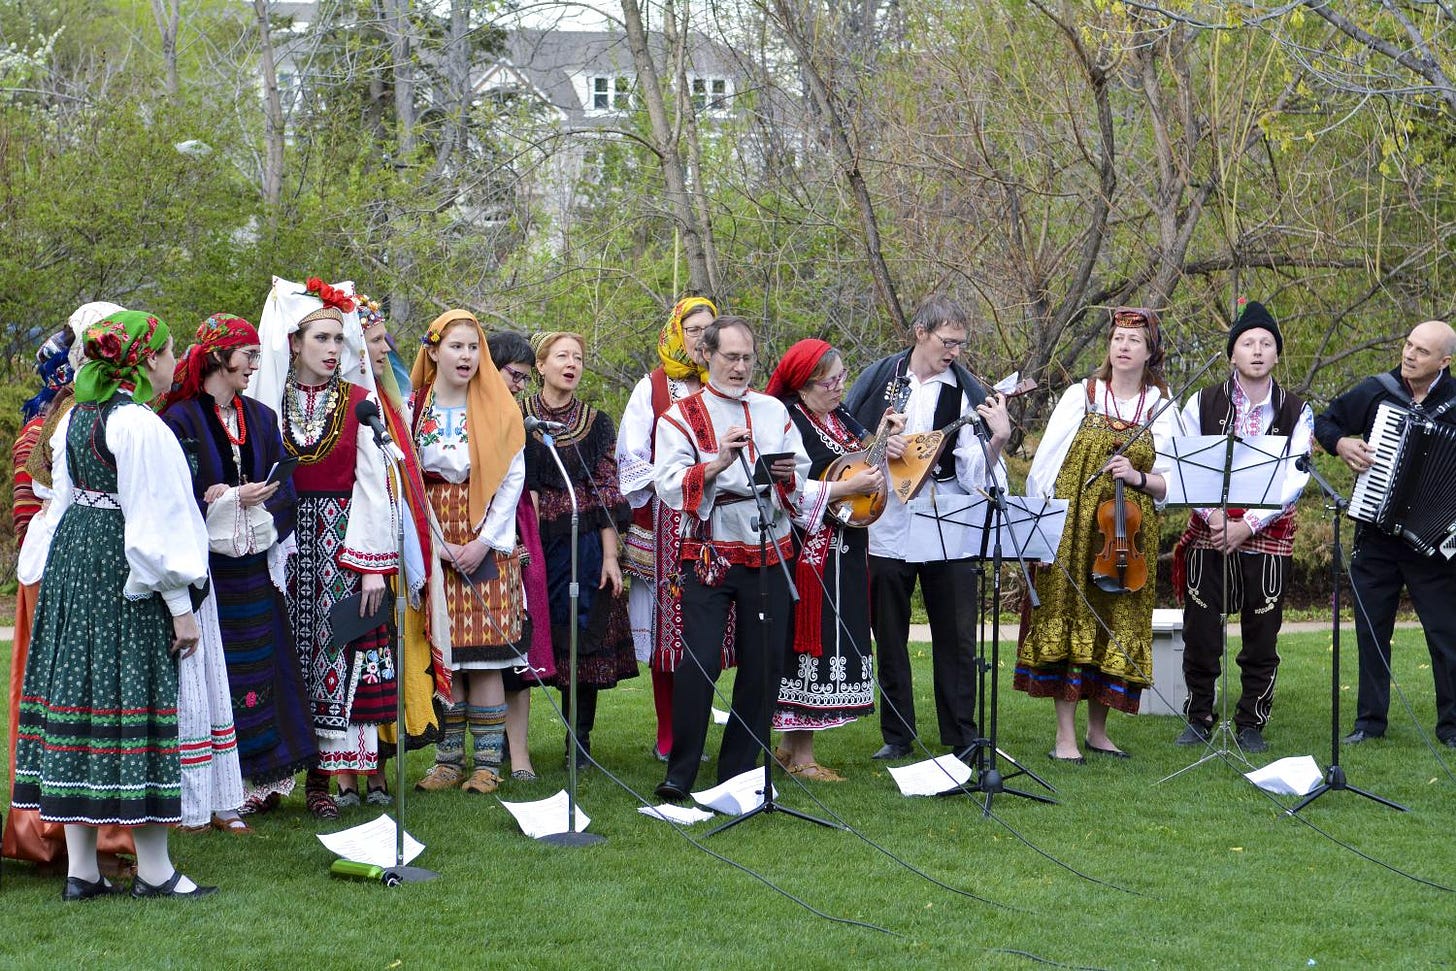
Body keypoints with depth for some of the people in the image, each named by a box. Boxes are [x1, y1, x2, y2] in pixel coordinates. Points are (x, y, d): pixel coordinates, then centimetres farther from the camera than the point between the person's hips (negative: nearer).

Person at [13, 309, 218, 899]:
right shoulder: (140, 426, -15)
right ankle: (153, 870, 2)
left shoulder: (74, 418, 10)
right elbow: (157, 522, -16)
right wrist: (181, 606, -13)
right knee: (135, 695, -3)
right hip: (125, 582, -8)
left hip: (72, 562, 9)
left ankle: (81, 869, 12)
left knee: (79, 691, 8)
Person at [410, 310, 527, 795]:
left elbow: (513, 478, -1)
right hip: (432, 546, 1)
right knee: (443, 657, 2)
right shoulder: (414, 409, 4)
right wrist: (434, 542, -9)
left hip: (486, 544, -1)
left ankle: (487, 763, 0)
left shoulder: (498, 409, 3)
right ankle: (448, 760, 9)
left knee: (484, 655, -4)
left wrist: (484, 542, -9)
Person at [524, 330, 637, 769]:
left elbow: (606, 493, 4)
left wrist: (610, 555, -2)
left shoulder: (596, 424, 7)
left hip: (583, 546, 1)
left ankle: (580, 743, 9)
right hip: (526, 543, -1)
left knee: (583, 641, 0)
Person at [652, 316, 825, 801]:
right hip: (708, 555, -4)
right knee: (699, 663, -11)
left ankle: (740, 773, 14)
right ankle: (680, 775, -3)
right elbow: (669, 486, -10)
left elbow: (803, 471, 15)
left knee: (763, 665, 3)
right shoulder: (682, 416, 2)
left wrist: (786, 473, -7)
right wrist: (717, 464, -24)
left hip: (768, 553, 4)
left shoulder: (773, 410, 13)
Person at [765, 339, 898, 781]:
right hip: (810, 551, -9)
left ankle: (793, 744, 20)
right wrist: (849, 487, -22)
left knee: (836, 640, 11)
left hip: (846, 551, 9)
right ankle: (799, 754, 3)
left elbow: (863, 457, 24)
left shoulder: (840, 417, 13)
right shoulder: (788, 422, -14)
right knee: (811, 640, -6)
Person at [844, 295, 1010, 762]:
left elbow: (975, 475, -9)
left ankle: (962, 739, 13)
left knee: (956, 640, 2)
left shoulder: (965, 392, -2)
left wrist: (998, 439, -26)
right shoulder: (878, 378, 2)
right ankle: (897, 736, 21)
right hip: (886, 530, 1)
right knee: (889, 639, 9)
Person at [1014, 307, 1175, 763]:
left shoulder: (1161, 409, 6)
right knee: (1068, 624, -4)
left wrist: (1137, 477, -16)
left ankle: (1097, 730, 18)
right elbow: (1045, 463, 1)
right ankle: (1065, 736, 0)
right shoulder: (1080, 395, 2)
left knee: (1116, 630, 5)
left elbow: (1170, 484, 4)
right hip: (1072, 528, -2)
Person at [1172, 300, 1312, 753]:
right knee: (1200, 633, 1)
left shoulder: (1296, 412, 3)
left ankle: (1251, 724, 15)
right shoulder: (1203, 404, 5)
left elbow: (1294, 479, -4)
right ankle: (1199, 718, 16)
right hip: (1208, 534, 0)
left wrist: (1248, 524, -13)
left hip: (1268, 536, 0)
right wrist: (1214, 516, -13)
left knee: (1261, 639, 3)